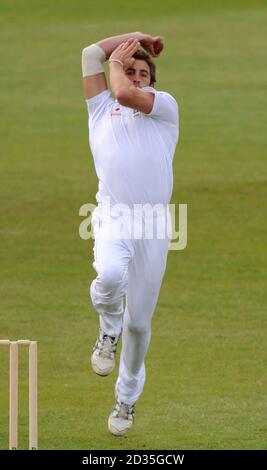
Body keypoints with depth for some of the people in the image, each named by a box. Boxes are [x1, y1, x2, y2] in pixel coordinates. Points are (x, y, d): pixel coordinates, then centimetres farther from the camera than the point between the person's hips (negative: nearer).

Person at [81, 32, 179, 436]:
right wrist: (134, 38, 26)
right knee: (110, 276, -35)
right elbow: (91, 53, 18)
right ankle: (109, 331, -3)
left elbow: (126, 94, -4)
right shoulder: (102, 111, 22)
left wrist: (118, 64, 14)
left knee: (139, 323, 3)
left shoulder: (165, 106, 15)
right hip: (113, 217, 0)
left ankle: (127, 399, 23)